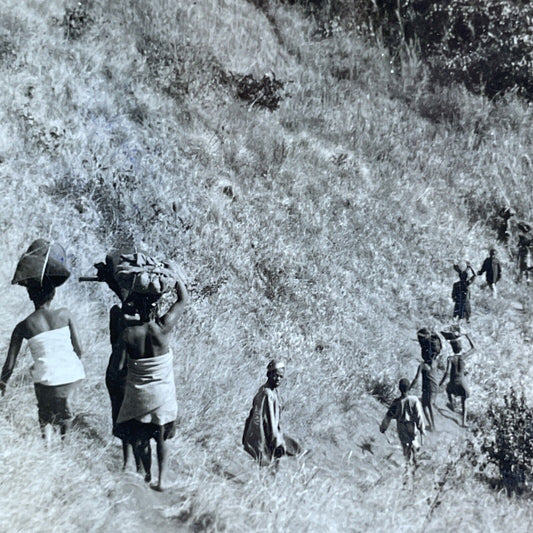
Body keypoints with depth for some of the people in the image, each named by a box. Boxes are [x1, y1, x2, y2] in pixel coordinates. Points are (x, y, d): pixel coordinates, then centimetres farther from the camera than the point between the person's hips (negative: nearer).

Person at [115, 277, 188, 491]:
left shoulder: (128, 332, -19)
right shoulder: (163, 327, -20)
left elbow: (119, 366, -12)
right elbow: (183, 298, -8)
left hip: (137, 394, 0)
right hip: (163, 394, 0)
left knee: (138, 436, 21)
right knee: (161, 437, 16)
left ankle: (147, 473, 32)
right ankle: (162, 478, 12)